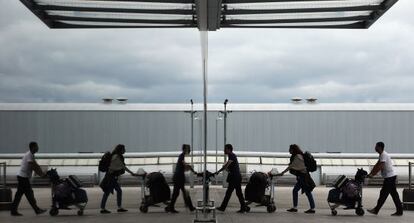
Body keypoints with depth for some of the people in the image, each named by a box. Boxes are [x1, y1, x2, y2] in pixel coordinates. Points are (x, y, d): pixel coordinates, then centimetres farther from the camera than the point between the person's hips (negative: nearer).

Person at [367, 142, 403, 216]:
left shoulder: (384, 155, -15)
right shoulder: (382, 155, 17)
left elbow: (380, 167, -24)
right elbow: (377, 165, 18)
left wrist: (372, 174, -22)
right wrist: (370, 173, 13)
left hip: (390, 177, -10)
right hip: (391, 176, 10)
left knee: (383, 193, -5)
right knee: (394, 194, 9)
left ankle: (376, 210, -1)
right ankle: (399, 211, 10)